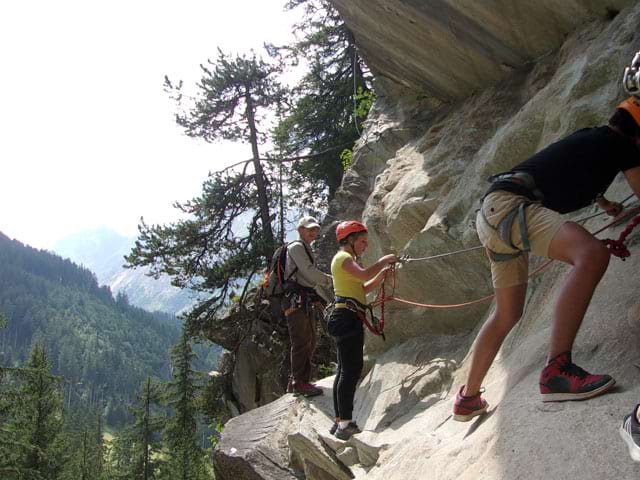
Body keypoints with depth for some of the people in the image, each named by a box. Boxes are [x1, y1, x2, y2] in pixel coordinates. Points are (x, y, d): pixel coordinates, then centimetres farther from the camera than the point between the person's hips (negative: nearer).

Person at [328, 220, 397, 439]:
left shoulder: (346, 259, 23)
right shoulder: (343, 257, -7)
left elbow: (361, 289, 22)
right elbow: (364, 274, -25)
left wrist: (381, 275, 12)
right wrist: (384, 260, -11)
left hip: (347, 318, 11)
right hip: (347, 316, -11)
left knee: (345, 369, 10)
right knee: (352, 369, -14)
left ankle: (340, 422, 13)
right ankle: (345, 423, -17)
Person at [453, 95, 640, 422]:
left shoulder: (589, 137, 27)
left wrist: (604, 204, 64)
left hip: (491, 211, 10)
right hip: (508, 203, -10)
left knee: (507, 315, 16)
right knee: (592, 254, -28)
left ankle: (468, 398, 24)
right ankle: (557, 370, -34)